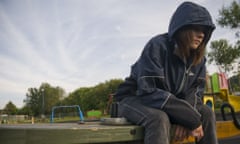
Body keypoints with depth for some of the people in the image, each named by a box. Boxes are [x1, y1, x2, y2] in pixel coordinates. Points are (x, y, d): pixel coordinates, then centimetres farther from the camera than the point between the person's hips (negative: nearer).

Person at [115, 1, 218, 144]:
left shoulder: (198, 57, -2)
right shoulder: (157, 46, -24)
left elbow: (195, 91, -2)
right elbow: (149, 92, -32)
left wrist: (186, 117, -25)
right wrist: (191, 118, -31)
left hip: (168, 104, 7)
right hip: (134, 99, -6)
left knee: (206, 113, -10)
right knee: (159, 119, -37)